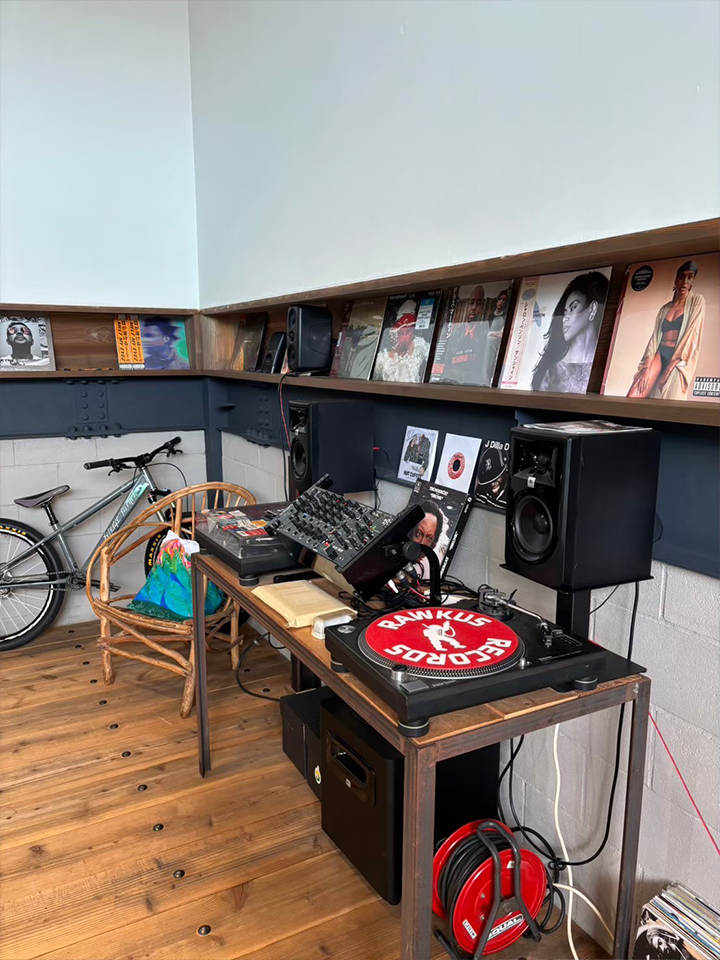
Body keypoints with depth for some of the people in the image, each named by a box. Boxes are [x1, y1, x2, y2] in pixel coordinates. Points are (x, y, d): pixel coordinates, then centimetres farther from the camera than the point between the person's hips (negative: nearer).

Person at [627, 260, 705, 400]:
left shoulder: (697, 301, 4)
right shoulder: (664, 308, 16)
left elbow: (692, 333, -5)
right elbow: (655, 336, 7)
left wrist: (670, 367, -13)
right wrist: (647, 367, -9)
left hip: (678, 362, -3)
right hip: (659, 356, 4)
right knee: (631, 399, -17)